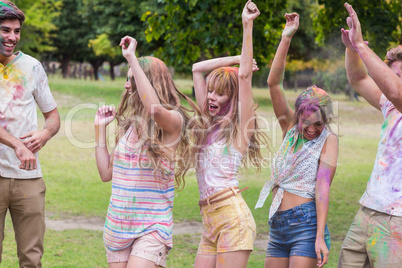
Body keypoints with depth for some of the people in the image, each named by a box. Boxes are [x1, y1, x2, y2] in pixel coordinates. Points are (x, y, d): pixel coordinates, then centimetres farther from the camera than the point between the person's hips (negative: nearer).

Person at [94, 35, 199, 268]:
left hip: (152, 226, -7)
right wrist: (101, 128, 10)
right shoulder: (129, 124, 12)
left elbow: (155, 109, -33)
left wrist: (132, 58, -26)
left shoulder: (173, 121, -8)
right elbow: (107, 173, 13)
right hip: (118, 226, 7)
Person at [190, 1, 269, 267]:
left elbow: (245, 76, -10)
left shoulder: (239, 128, 0)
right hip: (210, 224, 7)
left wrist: (248, 26, -13)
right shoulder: (208, 124, 18)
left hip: (233, 217, -7)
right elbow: (197, 69, 23)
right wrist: (237, 59, 17)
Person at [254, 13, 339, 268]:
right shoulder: (290, 127, 9)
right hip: (278, 226, 6)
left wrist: (320, 238, -20)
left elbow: (322, 188, -13)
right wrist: (286, 39, -6)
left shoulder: (328, 140, -4)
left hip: (305, 224, -6)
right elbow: (274, 83, 1)